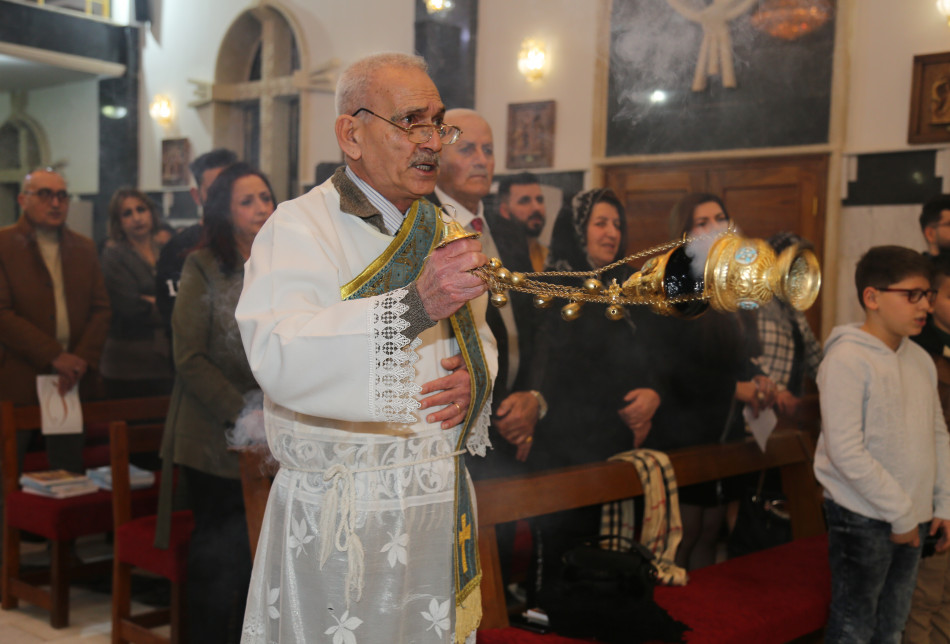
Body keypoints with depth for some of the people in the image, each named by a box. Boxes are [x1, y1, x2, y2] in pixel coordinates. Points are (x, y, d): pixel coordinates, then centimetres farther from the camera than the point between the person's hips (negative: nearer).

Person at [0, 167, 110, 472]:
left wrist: (83, 359, -6)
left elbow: (101, 308, 9)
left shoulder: (84, 248, 14)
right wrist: (53, 356, -14)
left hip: (75, 379, 4)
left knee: (70, 473, 7)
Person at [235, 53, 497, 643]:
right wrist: (413, 306, -36)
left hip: (441, 501, 6)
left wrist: (475, 378, -4)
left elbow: (479, 335, 20)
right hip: (341, 517, -6)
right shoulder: (298, 229, -10)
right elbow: (277, 357, -27)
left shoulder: (448, 226, 11)